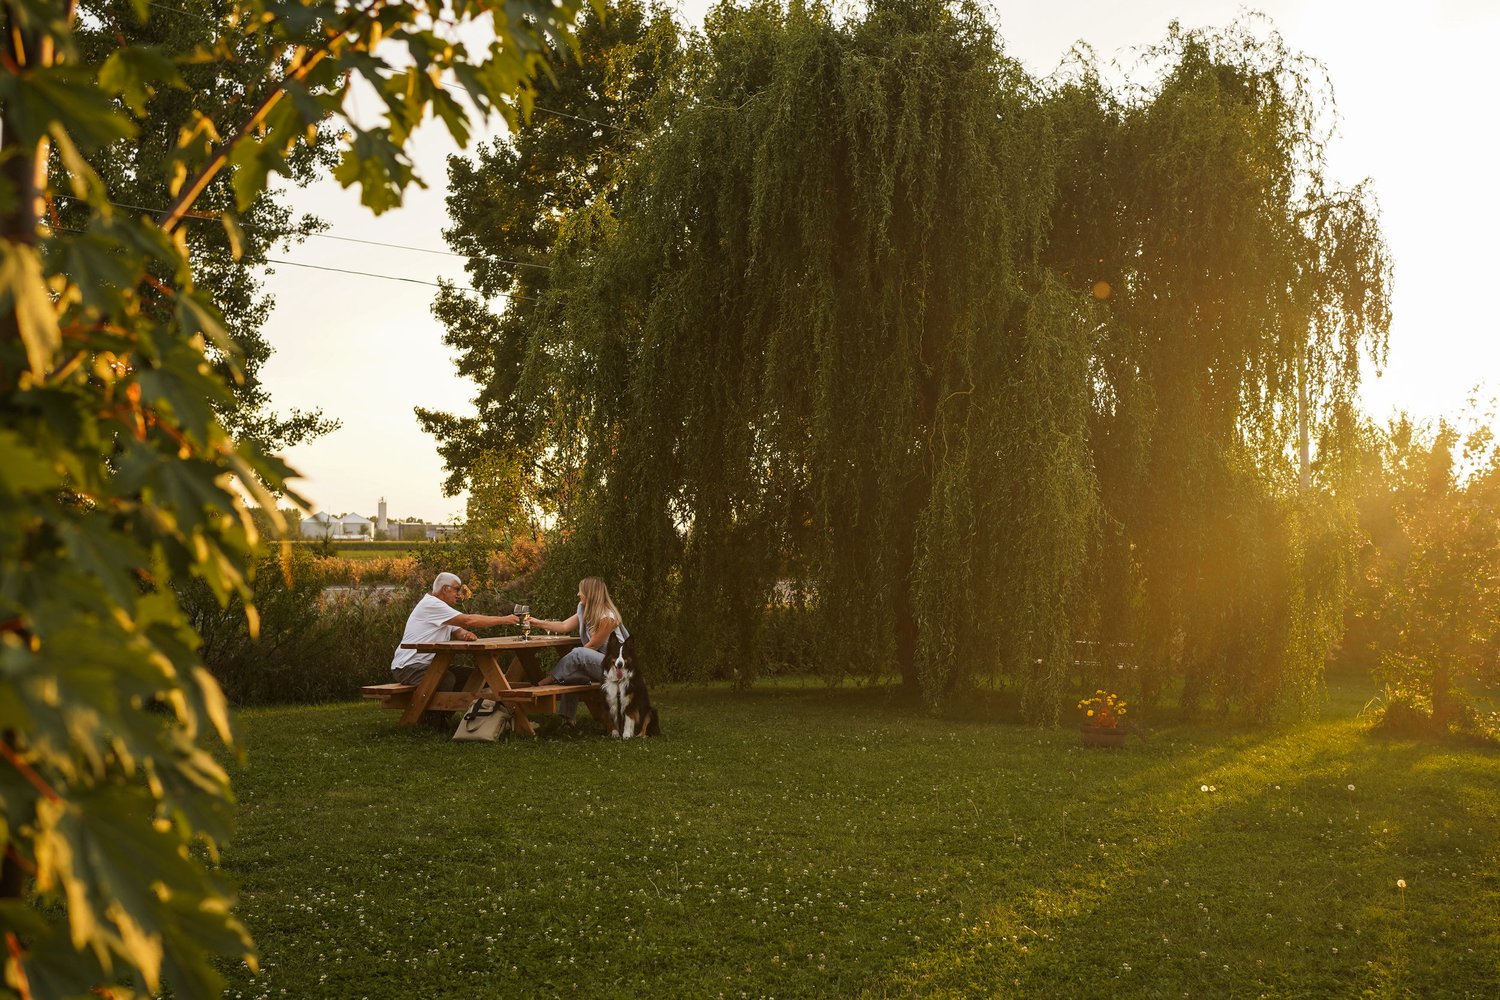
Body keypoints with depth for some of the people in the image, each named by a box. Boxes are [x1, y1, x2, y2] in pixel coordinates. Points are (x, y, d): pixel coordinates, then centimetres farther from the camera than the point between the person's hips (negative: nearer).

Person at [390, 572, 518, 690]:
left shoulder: (440, 606, 19)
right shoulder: (431, 604, -15)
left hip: (427, 665, 10)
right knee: (448, 680, -34)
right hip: (407, 668, -10)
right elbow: (468, 621, -21)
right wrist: (503, 620, -15)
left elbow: (459, 632, 11)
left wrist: (468, 635, -15)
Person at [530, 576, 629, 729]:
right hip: (598, 663, 9)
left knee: (578, 654, -29)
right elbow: (564, 626, 5)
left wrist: (568, 658, -7)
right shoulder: (585, 611, 10)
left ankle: (548, 680, -18)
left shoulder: (607, 617, -18)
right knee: (570, 674, -14)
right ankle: (567, 718, -14)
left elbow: (593, 645, -14)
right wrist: (539, 622, 2)